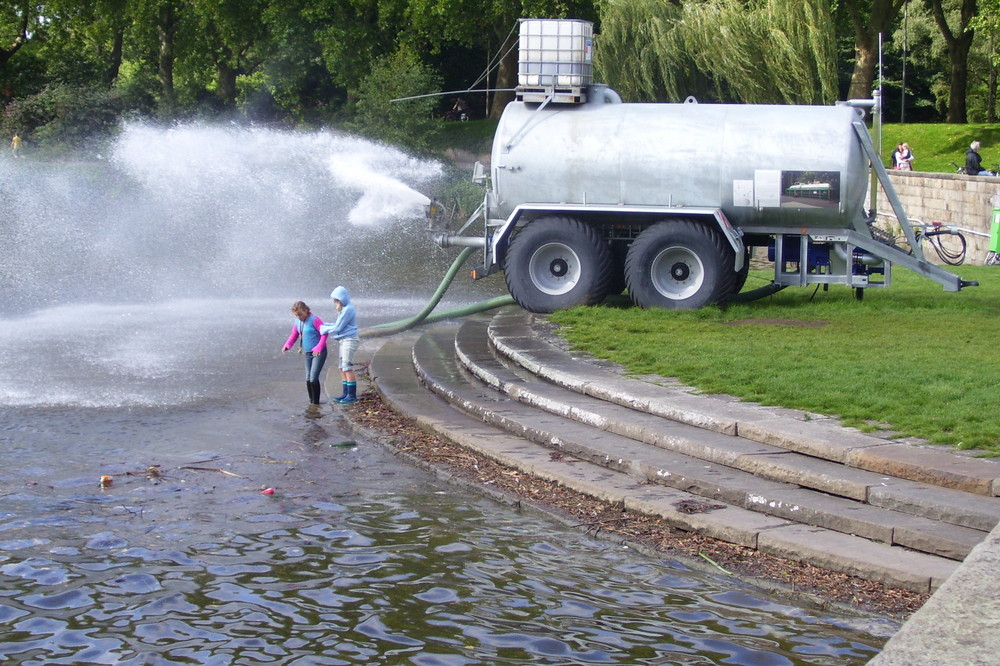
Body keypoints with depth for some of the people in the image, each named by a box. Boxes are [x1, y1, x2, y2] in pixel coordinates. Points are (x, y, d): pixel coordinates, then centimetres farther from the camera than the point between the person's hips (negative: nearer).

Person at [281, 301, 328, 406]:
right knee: (308, 378, 8)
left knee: (313, 378, -12)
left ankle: (316, 402, -3)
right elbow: (294, 335, 18)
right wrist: (287, 346, 2)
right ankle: (311, 400, 19)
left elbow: (324, 333, -18)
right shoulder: (297, 322, 7)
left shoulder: (314, 320, -16)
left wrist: (319, 348, -26)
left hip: (319, 353, -8)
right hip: (308, 353, 8)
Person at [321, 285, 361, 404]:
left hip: (349, 340, -10)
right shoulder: (344, 309, 15)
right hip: (344, 341, 10)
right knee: (342, 368, 11)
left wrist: (323, 328, -5)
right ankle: (346, 394, 15)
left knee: (347, 367, -7)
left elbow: (338, 328, -15)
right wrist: (324, 325, 8)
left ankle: (352, 395, -2)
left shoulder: (348, 310, -16)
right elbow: (338, 324, 18)